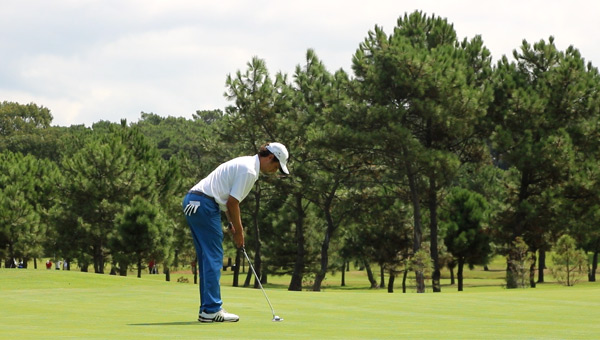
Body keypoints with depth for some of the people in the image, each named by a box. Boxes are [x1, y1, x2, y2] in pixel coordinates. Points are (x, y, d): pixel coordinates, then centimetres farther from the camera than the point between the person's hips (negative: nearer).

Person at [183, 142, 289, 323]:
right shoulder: (249, 170, -12)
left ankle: (208, 308, 13)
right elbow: (232, 202, -14)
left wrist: (233, 224, 17)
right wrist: (238, 230, -3)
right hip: (204, 205, -11)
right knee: (213, 258, -8)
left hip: (192, 202, 11)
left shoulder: (244, 164, 20)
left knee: (208, 259, 12)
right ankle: (211, 310, -9)